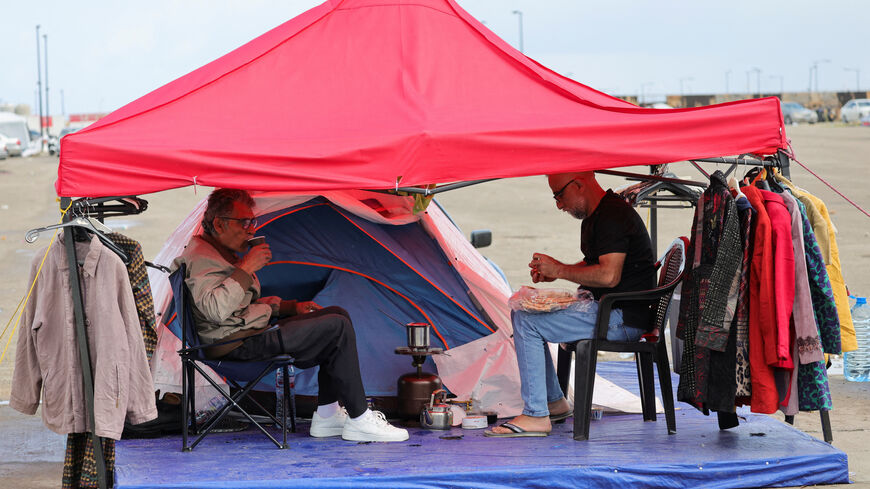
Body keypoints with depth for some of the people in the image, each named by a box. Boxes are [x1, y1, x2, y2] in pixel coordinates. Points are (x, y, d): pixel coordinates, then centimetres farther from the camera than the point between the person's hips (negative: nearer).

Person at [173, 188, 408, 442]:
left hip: (253, 330, 11)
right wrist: (247, 268, -22)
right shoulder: (201, 257, -14)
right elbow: (215, 310, -30)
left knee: (337, 314, 11)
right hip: (238, 344, -11)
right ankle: (359, 420, -10)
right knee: (337, 328, -15)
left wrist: (292, 307, 19)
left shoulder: (223, 252, 21)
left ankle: (326, 415, 6)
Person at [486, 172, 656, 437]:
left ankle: (535, 416, -15)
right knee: (521, 313, 17)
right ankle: (554, 402, 19)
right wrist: (550, 272, 10)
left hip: (622, 318, -11)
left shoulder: (612, 216, -18)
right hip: (602, 307, 11)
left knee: (527, 323, -16)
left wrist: (559, 270, -14)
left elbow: (609, 275, -27)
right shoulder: (595, 216, 16)